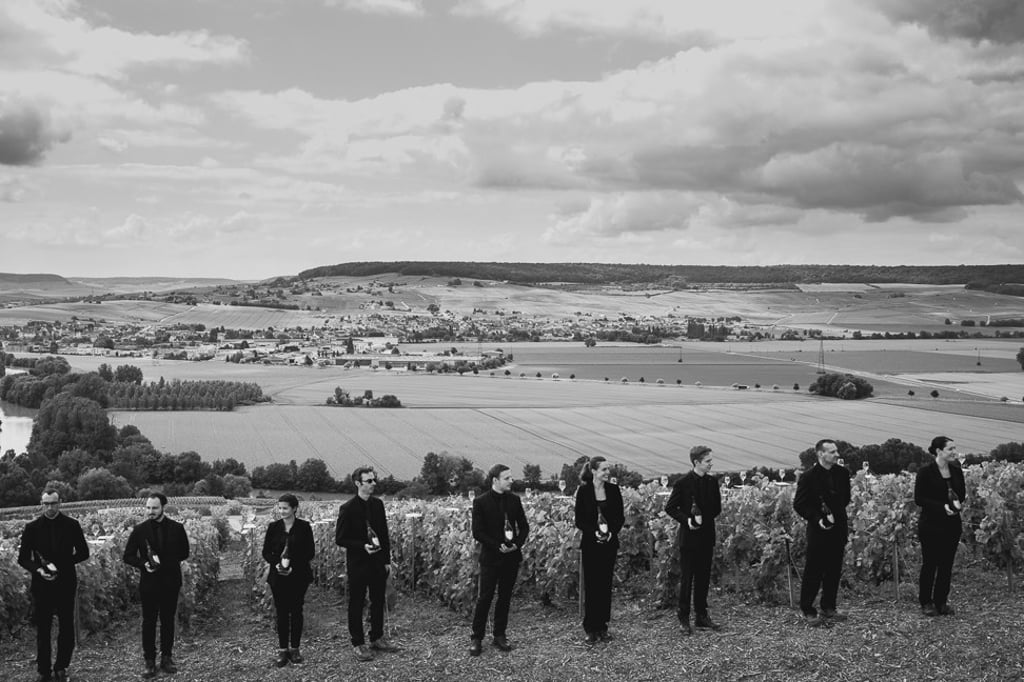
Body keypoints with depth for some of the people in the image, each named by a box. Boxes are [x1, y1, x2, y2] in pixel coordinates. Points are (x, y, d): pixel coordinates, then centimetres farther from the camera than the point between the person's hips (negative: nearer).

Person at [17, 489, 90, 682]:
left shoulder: (72, 525, 0)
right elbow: (23, 558, 4)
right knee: (42, 630, 5)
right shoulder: (32, 527, 1)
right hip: (41, 585, 0)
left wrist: (60, 565, -8)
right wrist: (38, 569, -14)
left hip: (66, 584, 0)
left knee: (67, 629, 3)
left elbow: (83, 553, 3)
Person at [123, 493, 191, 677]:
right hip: (149, 582, -1)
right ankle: (149, 661, 8)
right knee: (149, 622, 2)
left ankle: (167, 658, 17)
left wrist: (164, 562, -10)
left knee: (168, 620, 8)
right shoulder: (139, 530, -1)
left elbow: (184, 553, 5)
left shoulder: (176, 528, 0)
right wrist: (143, 564, -16)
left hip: (170, 582, 1)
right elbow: (128, 556, 2)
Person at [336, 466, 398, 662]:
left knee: (378, 601, 14)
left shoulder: (377, 504, 4)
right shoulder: (348, 509, -13)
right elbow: (340, 539, -10)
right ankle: (358, 644, 15)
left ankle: (377, 638, 29)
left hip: (378, 561, 5)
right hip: (358, 563, -5)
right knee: (356, 604, 5)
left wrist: (387, 560, 8)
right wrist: (362, 546, -22)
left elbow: (384, 533, 10)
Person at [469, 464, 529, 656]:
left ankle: (499, 635, 20)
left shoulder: (514, 500, 6)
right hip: (491, 557, -4)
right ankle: (476, 638, 7)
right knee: (485, 597, -2)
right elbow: (477, 532, -9)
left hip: (512, 556, 4)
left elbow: (524, 526, 10)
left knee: (505, 597, 9)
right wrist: (498, 546, -17)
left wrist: (517, 543, -8)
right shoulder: (481, 502, -7)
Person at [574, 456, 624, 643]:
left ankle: (602, 627, 14)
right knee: (591, 585, -1)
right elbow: (579, 520, -5)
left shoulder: (613, 490, 3)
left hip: (609, 543, 3)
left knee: (605, 585, 5)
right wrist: (594, 532, -19)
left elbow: (620, 517, 5)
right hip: (590, 543, -3)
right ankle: (590, 629, 8)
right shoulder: (584, 491, -5)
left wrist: (611, 532, -11)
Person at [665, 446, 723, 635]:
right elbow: (670, 508, -6)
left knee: (703, 578, 11)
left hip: (707, 536, 5)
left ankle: (702, 616, 21)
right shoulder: (683, 483, -11)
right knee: (687, 579, 1)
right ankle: (684, 618, 9)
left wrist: (705, 518, -5)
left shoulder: (712, 481, 4)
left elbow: (717, 507, 12)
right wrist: (686, 519, -19)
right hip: (689, 537, -5)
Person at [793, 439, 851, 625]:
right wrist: (817, 519, -18)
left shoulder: (842, 473, 5)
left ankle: (828, 608, 23)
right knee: (813, 572, 0)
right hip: (819, 531, -5)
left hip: (838, 529, 5)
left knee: (834, 571, 11)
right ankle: (808, 611, 9)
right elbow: (799, 504, -7)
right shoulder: (808, 477, -9)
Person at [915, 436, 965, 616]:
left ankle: (942, 602, 16)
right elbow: (918, 499, -11)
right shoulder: (926, 472, -9)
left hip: (952, 524, 5)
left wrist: (958, 503, -11)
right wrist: (942, 506, -20)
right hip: (931, 525, -5)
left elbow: (962, 494, 12)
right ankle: (926, 603, 13)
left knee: (947, 564, 6)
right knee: (930, 564, 2)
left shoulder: (956, 470, 6)